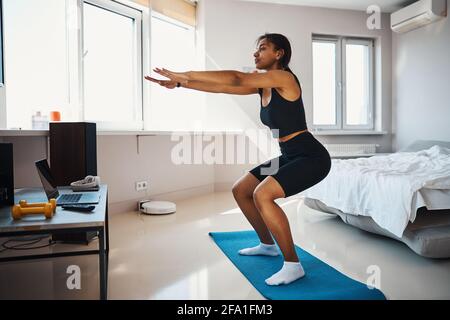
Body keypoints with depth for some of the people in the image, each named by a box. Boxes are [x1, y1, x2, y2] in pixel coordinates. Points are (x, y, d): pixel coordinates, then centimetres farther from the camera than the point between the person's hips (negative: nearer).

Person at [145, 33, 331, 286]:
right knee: (240, 190, 10)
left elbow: (235, 78, -24)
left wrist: (185, 74, -21)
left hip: (311, 157, -9)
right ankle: (268, 244, 25)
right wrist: (180, 83, -1)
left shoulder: (284, 77, -14)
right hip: (289, 157, 9)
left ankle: (293, 265, -16)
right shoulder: (262, 85, 11)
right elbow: (221, 87, 6)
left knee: (262, 194, -29)